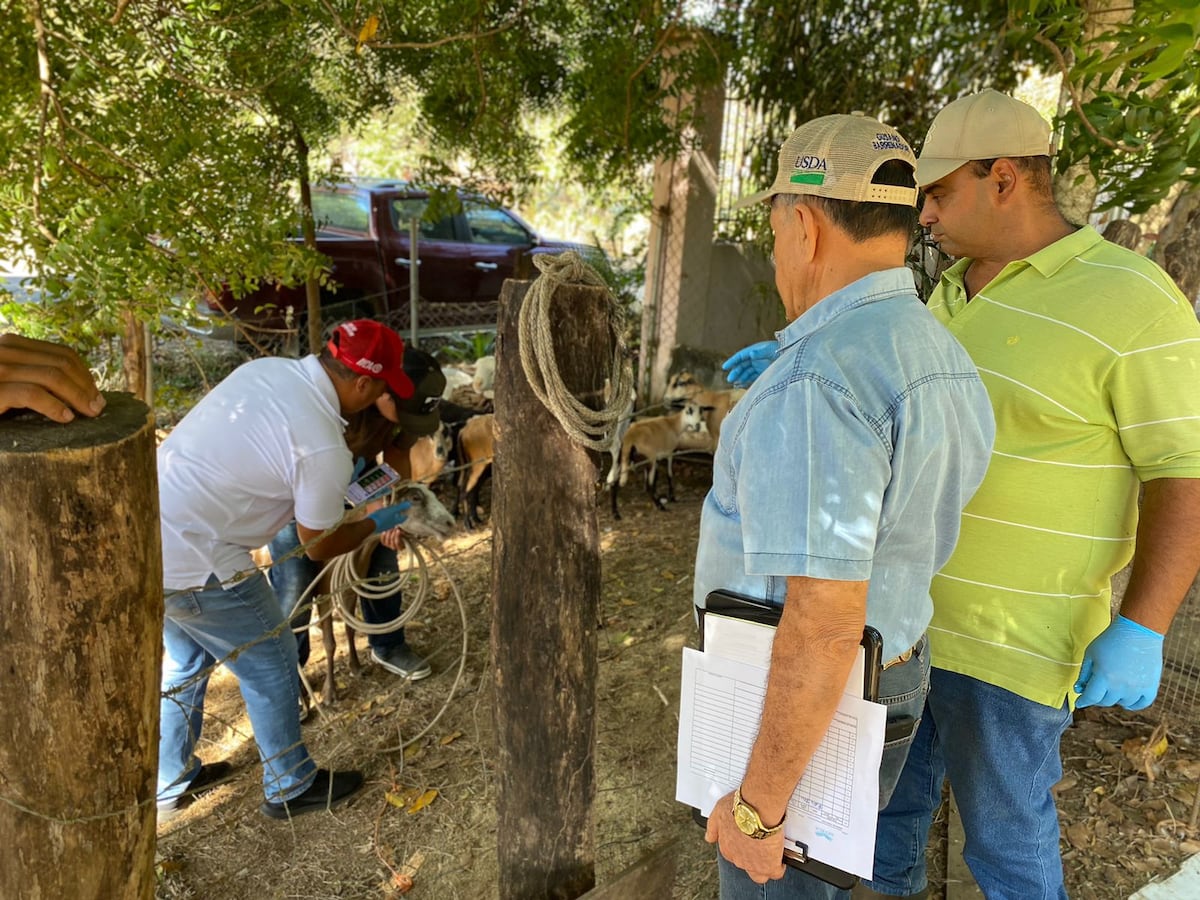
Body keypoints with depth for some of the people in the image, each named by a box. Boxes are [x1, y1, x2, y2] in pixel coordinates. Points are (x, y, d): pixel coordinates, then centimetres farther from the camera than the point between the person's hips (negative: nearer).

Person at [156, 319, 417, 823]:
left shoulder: (266, 368, 1)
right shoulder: (325, 448, -22)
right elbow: (320, 547, -6)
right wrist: (376, 524, 11)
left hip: (137, 534, 9)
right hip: (190, 567, -9)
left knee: (187, 659, 28)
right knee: (270, 662, 12)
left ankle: (170, 783, 46)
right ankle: (291, 788, 31)